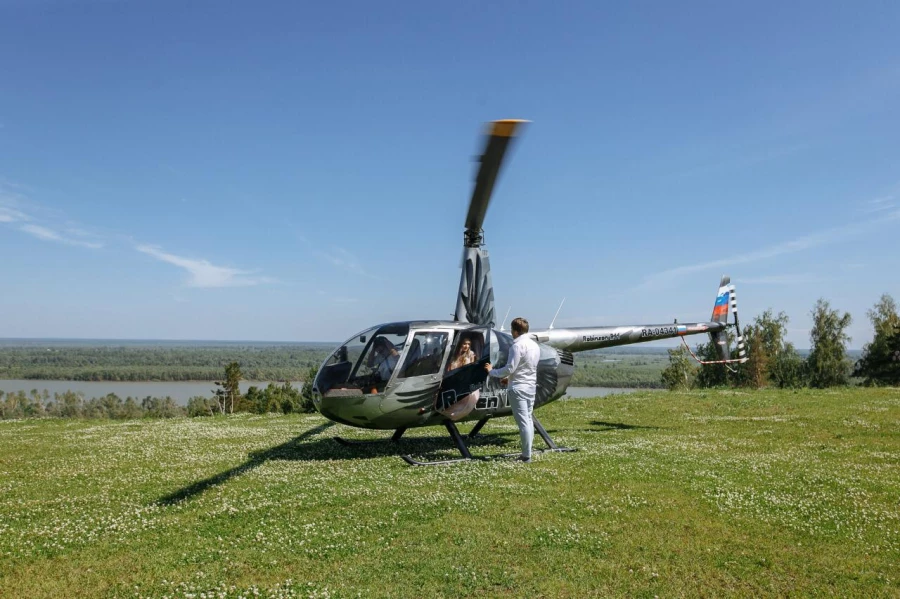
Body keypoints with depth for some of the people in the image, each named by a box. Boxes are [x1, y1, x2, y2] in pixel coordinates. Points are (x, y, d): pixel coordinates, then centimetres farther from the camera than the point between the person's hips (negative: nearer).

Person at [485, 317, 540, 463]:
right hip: (531, 386, 9)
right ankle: (527, 452, 15)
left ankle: (526, 455, -5)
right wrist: (509, 376, 23)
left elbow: (510, 368, -17)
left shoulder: (517, 346, -15)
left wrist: (492, 371, -2)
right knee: (528, 419, 13)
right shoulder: (535, 345, 12)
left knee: (523, 421, -6)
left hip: (518, 388, -8)